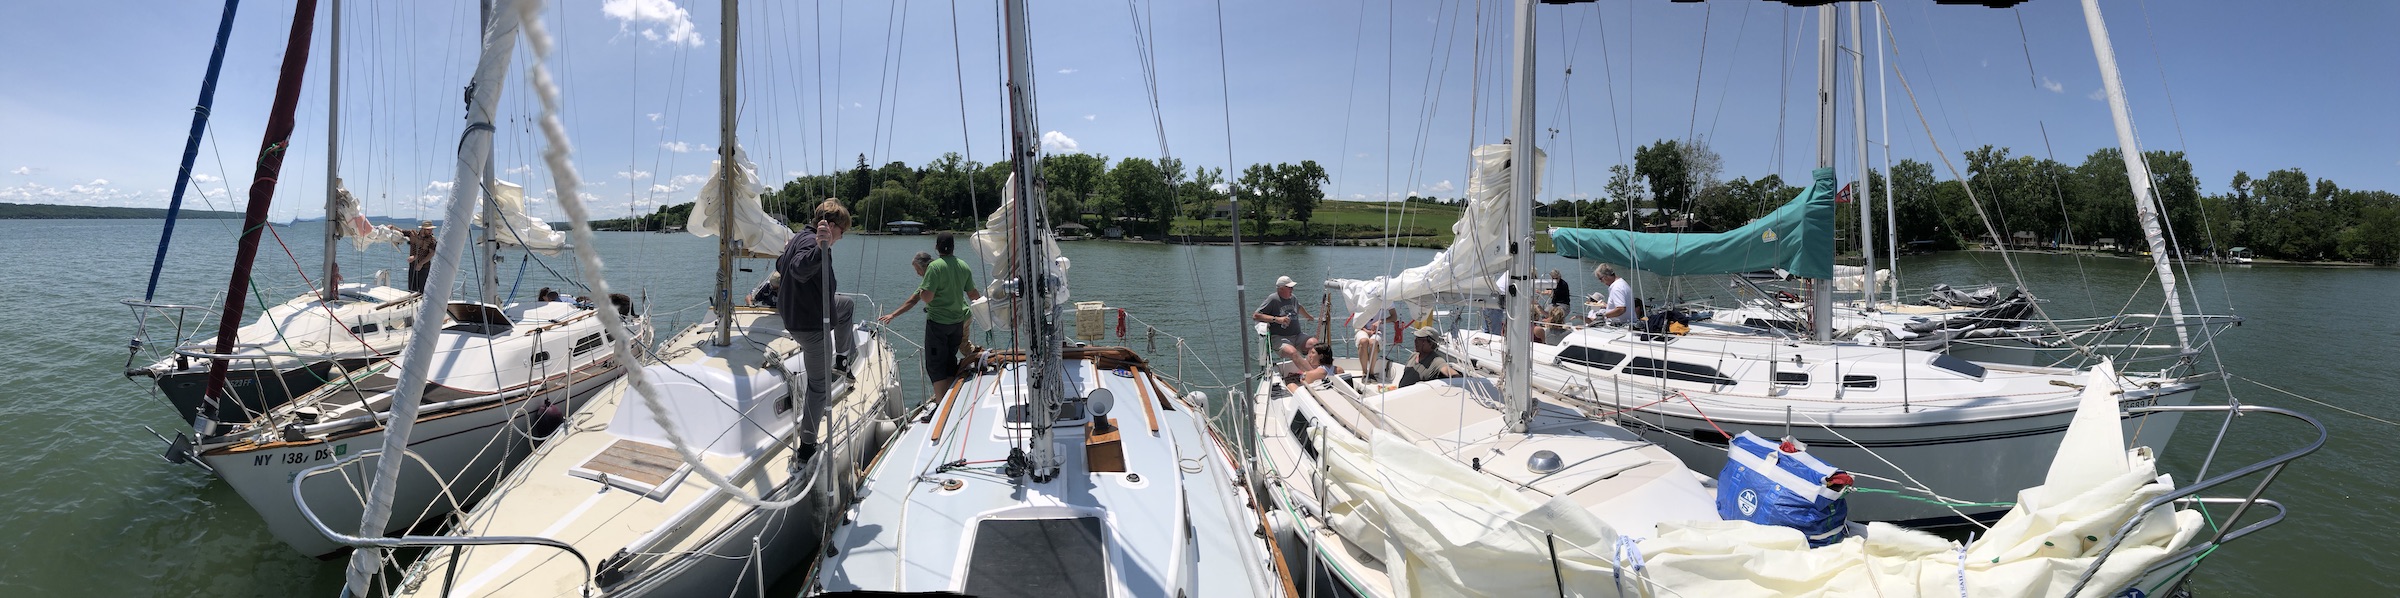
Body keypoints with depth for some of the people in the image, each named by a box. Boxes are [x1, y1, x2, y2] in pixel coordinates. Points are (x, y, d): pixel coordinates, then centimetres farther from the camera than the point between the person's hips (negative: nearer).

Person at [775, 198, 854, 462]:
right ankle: (807, 446, 9)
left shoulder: (800, 237, 4)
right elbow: (800, 268, -49)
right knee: (820, 384, 2)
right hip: (810, 324, -10)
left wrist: (787, 251, 46)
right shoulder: (812, 243, -26)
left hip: (794, 312, 10)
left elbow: (780, 266, 23)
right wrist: (820, 249, -67)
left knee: (845, 304, 35)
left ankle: (841, 358, 50)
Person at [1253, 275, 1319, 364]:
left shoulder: (1293, 298, 15)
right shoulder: (1273, 300, -6)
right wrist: (1276, 319, -20)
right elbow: (1255, 316, -13)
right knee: (1292, 352, -37)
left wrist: (1309, 317, 55)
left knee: (1315, 343, -24)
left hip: (1297, 336, 6)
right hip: (1279, 338, -6)